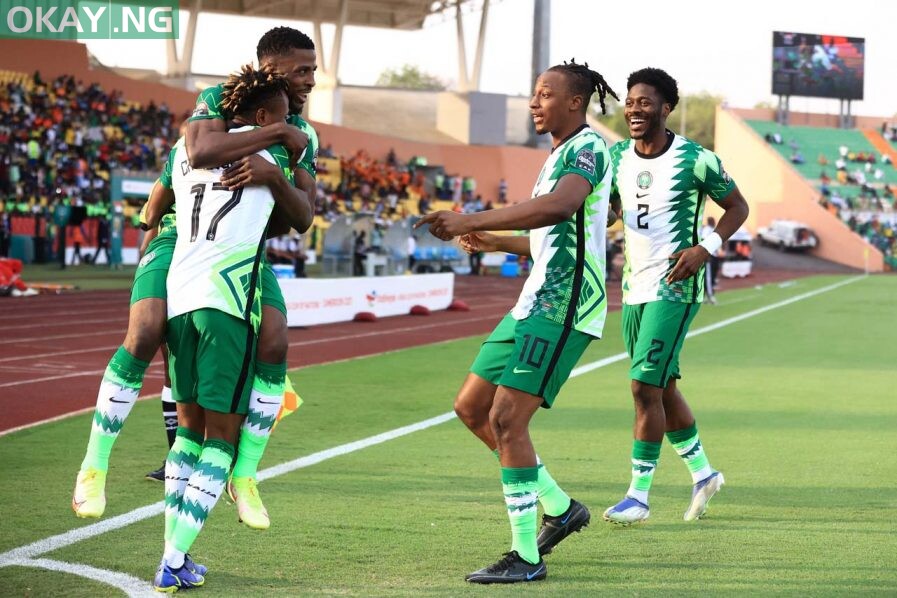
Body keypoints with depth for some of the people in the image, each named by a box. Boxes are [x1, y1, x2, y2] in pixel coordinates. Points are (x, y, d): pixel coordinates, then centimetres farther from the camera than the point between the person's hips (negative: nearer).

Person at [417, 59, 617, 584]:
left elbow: (559, 207, -32)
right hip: (536, 303, 11)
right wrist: (497, 243, 24)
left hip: (561, 307, -11)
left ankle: (526, 556, -7)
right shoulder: (559, 155, 20)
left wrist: (474, 220, -33)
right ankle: (560, 508, 22)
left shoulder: (588, 148, -11)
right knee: (471, 407, 12)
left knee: (506, 419, -14)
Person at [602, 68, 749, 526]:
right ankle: (703, 472, 31)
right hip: (634, 287, 7)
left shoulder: (695, 160, -12)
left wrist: (707, 248, -16)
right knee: (661, 386, 14)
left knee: (645, 385, -11)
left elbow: (737, 206, -1)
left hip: (675, 287, -7)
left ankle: (639, 495, -4)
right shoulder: (617, 157, 4)